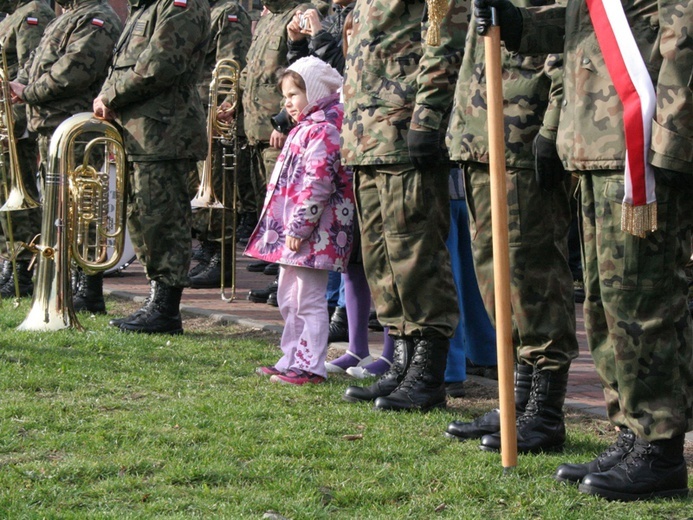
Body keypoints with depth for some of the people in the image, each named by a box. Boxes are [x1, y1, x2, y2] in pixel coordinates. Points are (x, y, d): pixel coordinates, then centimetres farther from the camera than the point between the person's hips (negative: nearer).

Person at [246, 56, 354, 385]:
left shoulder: (324, 130, -16)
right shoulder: (306, 128, 18)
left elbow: (317, 182, -23)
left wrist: (299, 227, -23)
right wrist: (287, 227, 19)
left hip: (314, 233, -11)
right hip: (291, 231, 11)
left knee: (309, 300, -6)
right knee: (288, 299, 16)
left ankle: (311, 366, -2)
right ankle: (292, 359, 24)